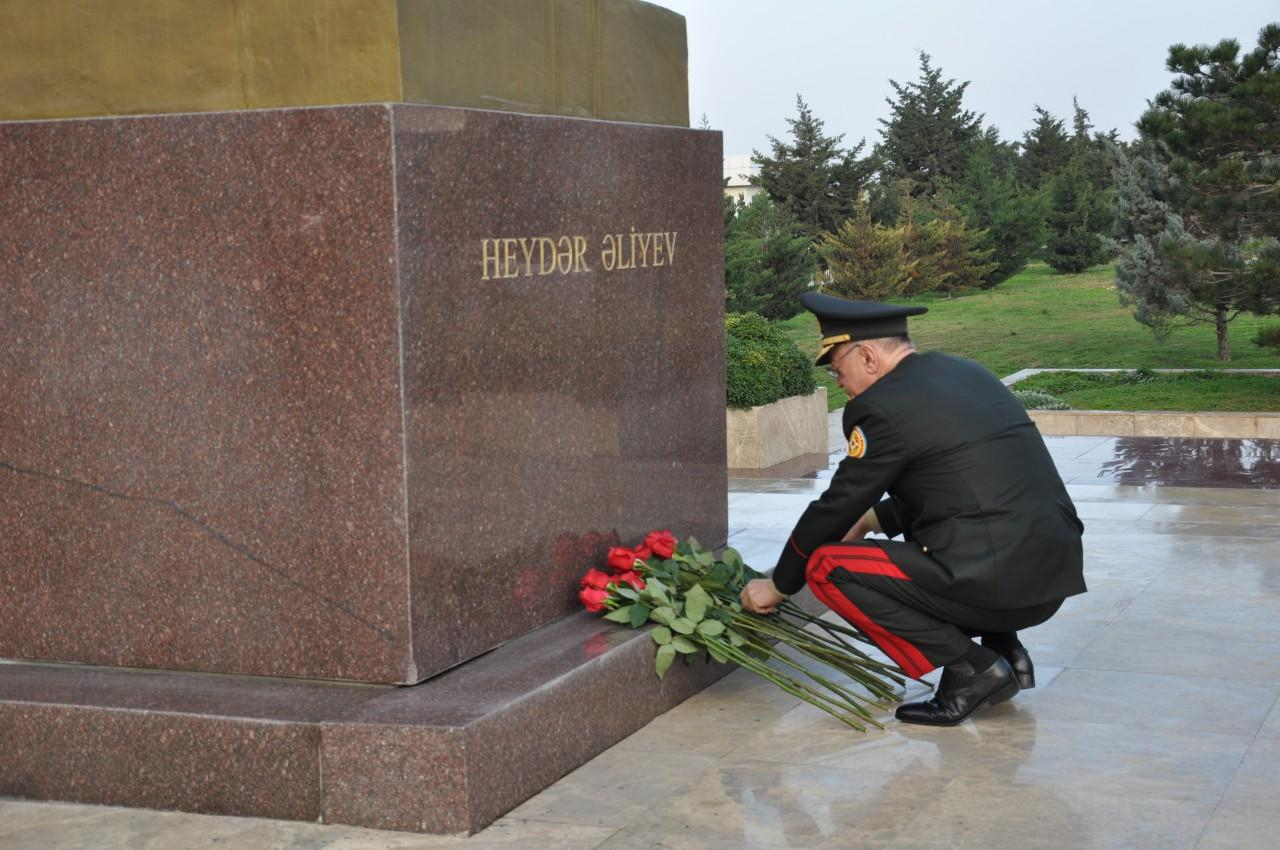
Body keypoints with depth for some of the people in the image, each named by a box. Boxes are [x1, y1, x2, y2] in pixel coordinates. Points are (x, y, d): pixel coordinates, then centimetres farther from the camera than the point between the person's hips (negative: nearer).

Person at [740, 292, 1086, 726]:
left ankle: (970, 669, -5)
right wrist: (872, 520, 26)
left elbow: (836, 506, 0)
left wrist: (777, 586, 13)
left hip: (997, 581, -9)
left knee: (827, 567, -4)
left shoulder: (884, 407, -8)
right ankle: (1003, 650, 16)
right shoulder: (967, 373, 16)